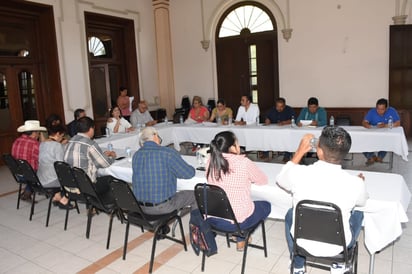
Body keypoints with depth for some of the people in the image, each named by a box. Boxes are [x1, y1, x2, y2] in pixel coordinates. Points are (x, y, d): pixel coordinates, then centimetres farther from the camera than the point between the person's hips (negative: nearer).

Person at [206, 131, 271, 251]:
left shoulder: (211, 161, -8)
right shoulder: (244, 162, -20)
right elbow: (263, 180, -2)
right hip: (239, 219, -4)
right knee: (266, 205, 25)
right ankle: (241, 239, 24)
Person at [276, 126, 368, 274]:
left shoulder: (298, 173, -26)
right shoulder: (355, 183, -24)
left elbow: (281, 179, 0)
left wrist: (300, 151, 2)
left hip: (303, 242, 0)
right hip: (337, 246, 1)